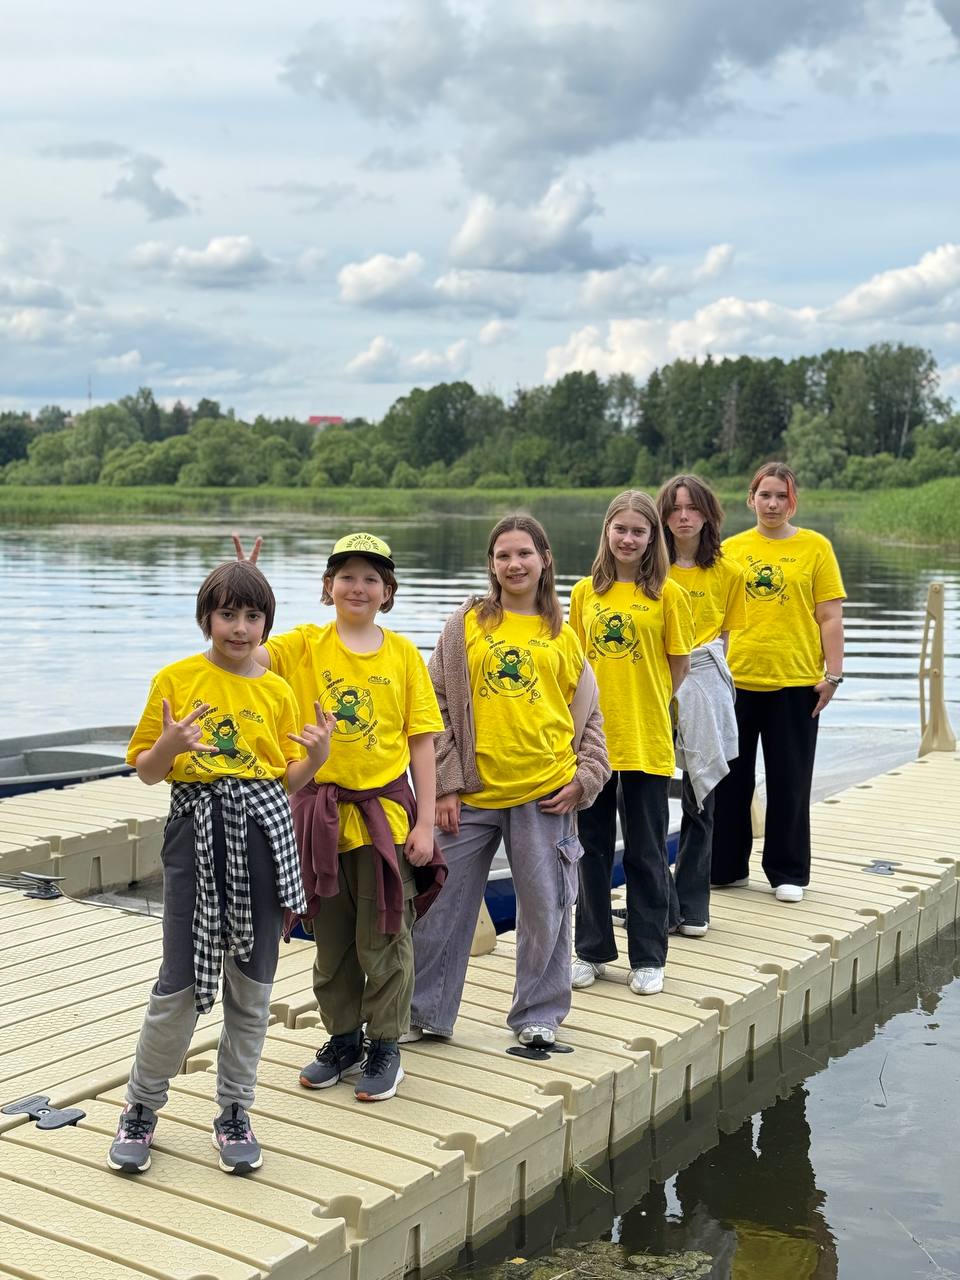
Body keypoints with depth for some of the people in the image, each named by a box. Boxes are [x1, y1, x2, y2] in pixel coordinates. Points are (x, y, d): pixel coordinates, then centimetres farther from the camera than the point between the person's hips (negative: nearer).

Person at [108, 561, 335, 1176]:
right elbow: (146, 771, 4)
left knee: (252, 982, 8)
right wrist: (170, 744, -17)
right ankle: (142, 1108, 19)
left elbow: (289, 779, 10)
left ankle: (235, 1113, 23)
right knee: (182, 982, -2)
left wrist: (318, 756, -10)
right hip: (196, 826, -2)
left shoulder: (277, 692, 8)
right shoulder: (176, 680, 2)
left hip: (263, 827, 2)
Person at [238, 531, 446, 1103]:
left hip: (386, 812, -1)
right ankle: (344, 1039, 32)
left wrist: (425, 823, -6)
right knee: (331, 942, 15)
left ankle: (385, 1047, 23)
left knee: (383, 940, 7)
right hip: (320, 813, 2)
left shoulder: (403, 653, -2)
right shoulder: (305, 645, -1)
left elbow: (422, 743, -1)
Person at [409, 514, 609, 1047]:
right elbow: (439, 705, 0)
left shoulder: (562, 635, 8)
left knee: (545, 909, 8)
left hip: (543, 793, 1)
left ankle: (538, 1014, 24)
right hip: (472, 792, 0)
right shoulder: (467, 624, 3)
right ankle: (425, 1012, 22)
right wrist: (445, 785, -5)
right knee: (443, 906, 7)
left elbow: (587, 715, 12)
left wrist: (585, 778, -1)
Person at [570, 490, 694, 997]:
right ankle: (592, 951, 24)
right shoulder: (585, 592, 6)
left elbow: (679, 664, 2)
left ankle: (648, 959, 17)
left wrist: (647, 707, 1)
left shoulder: (667, 593, -3)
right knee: (593, 849, 11)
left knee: (645, 853, 6)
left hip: (647, 741, -3)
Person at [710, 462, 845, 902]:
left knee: (790, 783, 5)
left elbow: (830, 617, 0)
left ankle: (788, 873, 18)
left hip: (795, 682, -2)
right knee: (730, 779, 10)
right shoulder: (731, 549, 6)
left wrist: (833, 674, -6)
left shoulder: (816, 547, 2)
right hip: (736, 680, 2)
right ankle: (726, 866, 23)